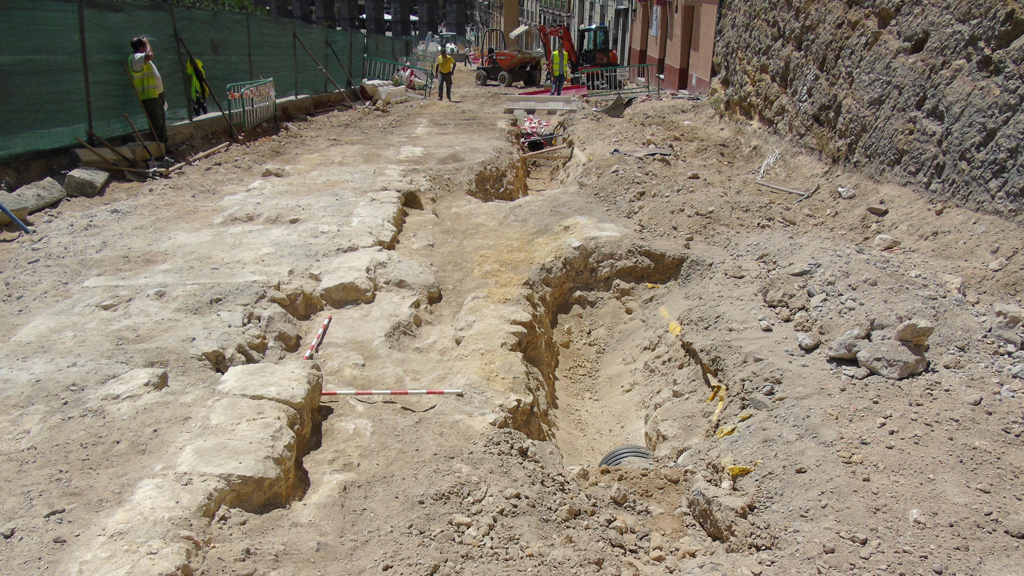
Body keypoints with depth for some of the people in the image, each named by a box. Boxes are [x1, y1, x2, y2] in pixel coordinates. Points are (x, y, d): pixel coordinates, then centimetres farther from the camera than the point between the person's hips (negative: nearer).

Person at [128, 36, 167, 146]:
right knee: (156, 124, -9)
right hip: (149, 97, -10)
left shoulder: (141, 58, 19)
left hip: (156, 95, 10)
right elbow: (149, 55, -32)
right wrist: (147, 43, -15)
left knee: (162, 122, 16)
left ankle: (164, 145, 24)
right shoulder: (135, 58, -14)